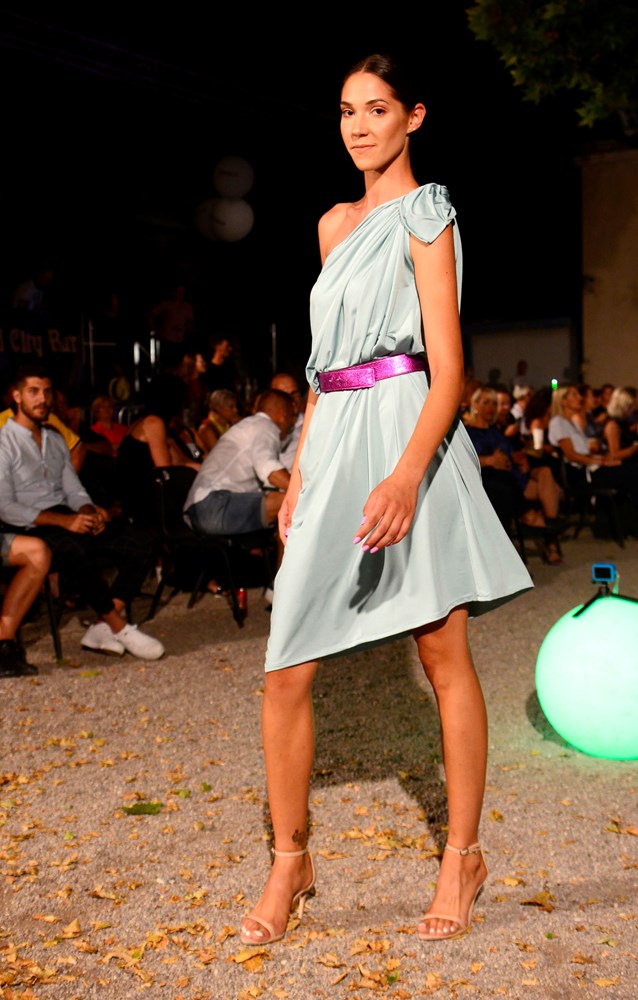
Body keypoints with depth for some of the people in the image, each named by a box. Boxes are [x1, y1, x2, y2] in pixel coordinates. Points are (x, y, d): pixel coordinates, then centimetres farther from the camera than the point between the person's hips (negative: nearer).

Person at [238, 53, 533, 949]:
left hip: (407, 434, -6)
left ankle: (464, 855, 18)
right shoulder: (335, 224, 20)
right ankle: (290, 861, 15)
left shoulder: (424, 215, 0)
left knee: (444, 654, 2)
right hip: (335, 441, 6)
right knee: (285, 669, 1)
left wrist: (407, 473, -25)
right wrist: (299, 469, 17)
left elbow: (447, 370, -11)